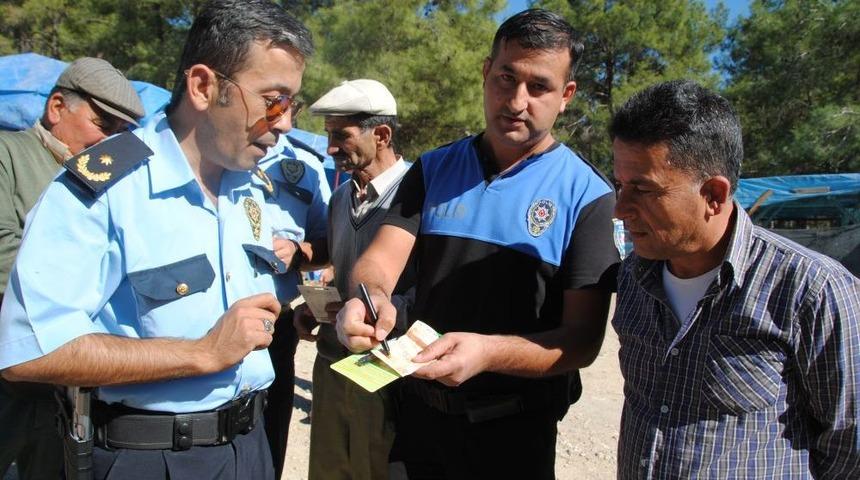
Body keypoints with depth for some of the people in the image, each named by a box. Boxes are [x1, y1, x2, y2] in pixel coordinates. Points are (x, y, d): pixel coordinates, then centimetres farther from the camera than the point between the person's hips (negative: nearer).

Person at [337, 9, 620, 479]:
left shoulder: (587, 195, -11)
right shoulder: (432, 170, 1)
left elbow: (582, 338, -14)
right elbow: (382, 258, -9)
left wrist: (488, 352, -31)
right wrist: (369, 297, -32)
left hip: (513, 430, -3)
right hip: (417, 409, 3)